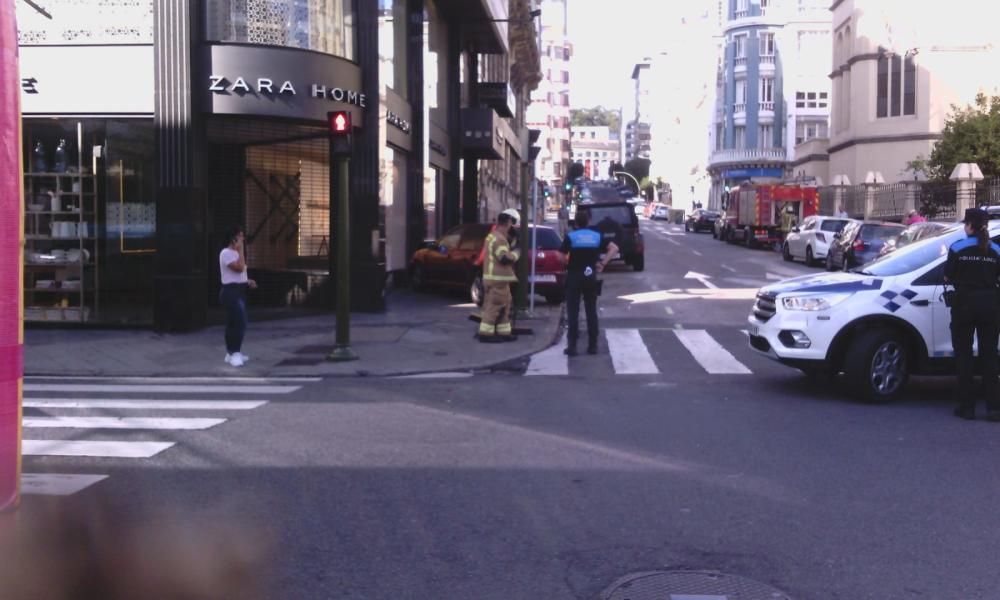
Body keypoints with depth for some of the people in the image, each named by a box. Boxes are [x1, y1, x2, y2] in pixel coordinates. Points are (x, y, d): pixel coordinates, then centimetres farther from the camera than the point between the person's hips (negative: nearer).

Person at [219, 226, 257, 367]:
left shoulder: (235, 253, 18)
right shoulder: (226, 253, -14)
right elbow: (239, 268, -24)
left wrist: (248, 281, 10)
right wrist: (241, 250, -18)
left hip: (239, 291, 10)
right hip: (231, 291, -10)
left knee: (234, 323, 12)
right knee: (240, 323, -15)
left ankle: (231, 353, 17)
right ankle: (235, 353, -12)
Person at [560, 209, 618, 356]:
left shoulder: (571, 236, -5)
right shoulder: (597, 236, 4)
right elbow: (614, 248, -4)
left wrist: (567, 264, 8)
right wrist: (603, 263, -2)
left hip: (574, 277, -3)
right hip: (591, 277, 3)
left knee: (573, 312, 0)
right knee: (591, 311, 10)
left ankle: (572, 346, -3)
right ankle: (593, 345, 10)